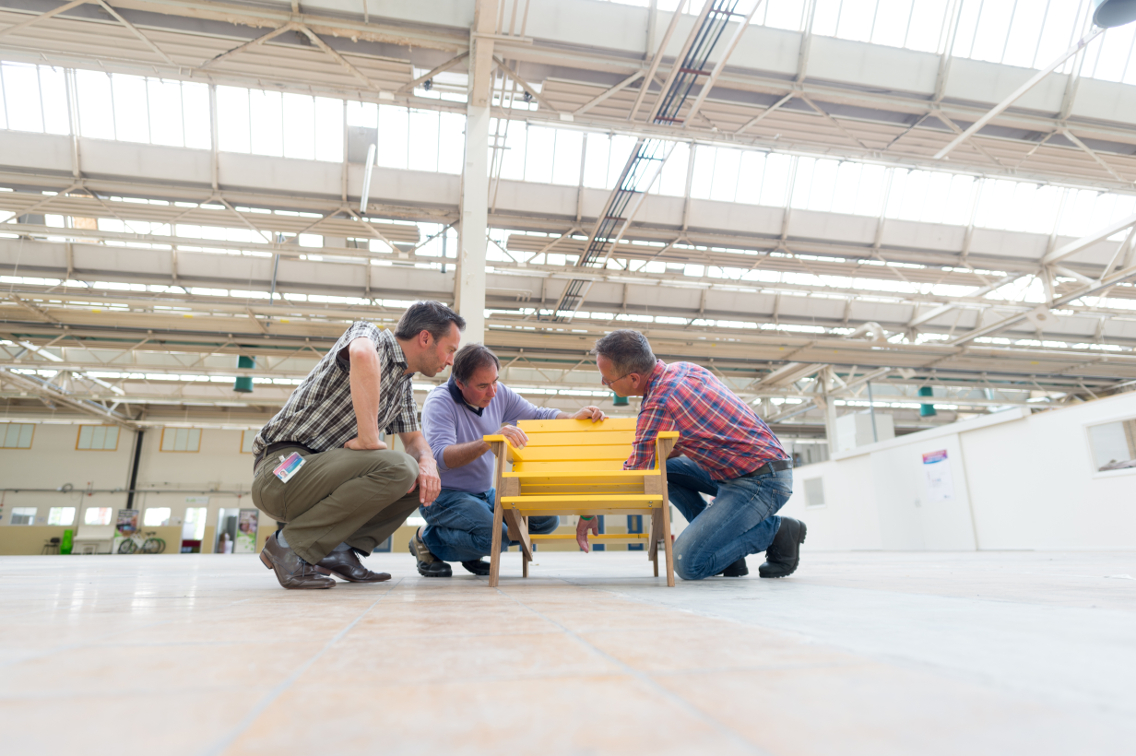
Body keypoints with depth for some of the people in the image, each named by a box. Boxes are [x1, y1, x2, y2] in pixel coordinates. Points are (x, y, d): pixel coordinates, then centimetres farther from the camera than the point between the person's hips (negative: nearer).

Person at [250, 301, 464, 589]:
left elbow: (415, 438, 18)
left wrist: (427, 462, -6)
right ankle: (290, 544, -15)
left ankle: (340, 548, 1)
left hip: (321, 471, 9)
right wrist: (369, 440, -31)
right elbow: (362, 354, -35)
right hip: (285, 466, -9)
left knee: (422, 480, 1)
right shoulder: (372, 335, -10)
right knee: (397, 468, -28)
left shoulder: (403, 386, 16)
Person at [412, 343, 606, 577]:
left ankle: (473, 553, 11)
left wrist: (575, 418, -11)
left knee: (547, 519, -4)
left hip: (485, 494, 7)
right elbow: (440, 457, -32)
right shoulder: (439, 402, -18)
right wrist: (489, 440, -46)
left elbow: (538, 416, 8)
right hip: (444, 496, -7)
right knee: (493, 536, -31)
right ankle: (427, 540, -3)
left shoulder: (499, 394, 1)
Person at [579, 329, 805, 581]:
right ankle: (721, 539, 13)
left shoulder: (660, 405, -23)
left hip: (761, 481, -10)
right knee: (662, 468, 12)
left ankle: (776, 530, 2)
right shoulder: (684, 368, 4)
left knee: (687, 562, -16)